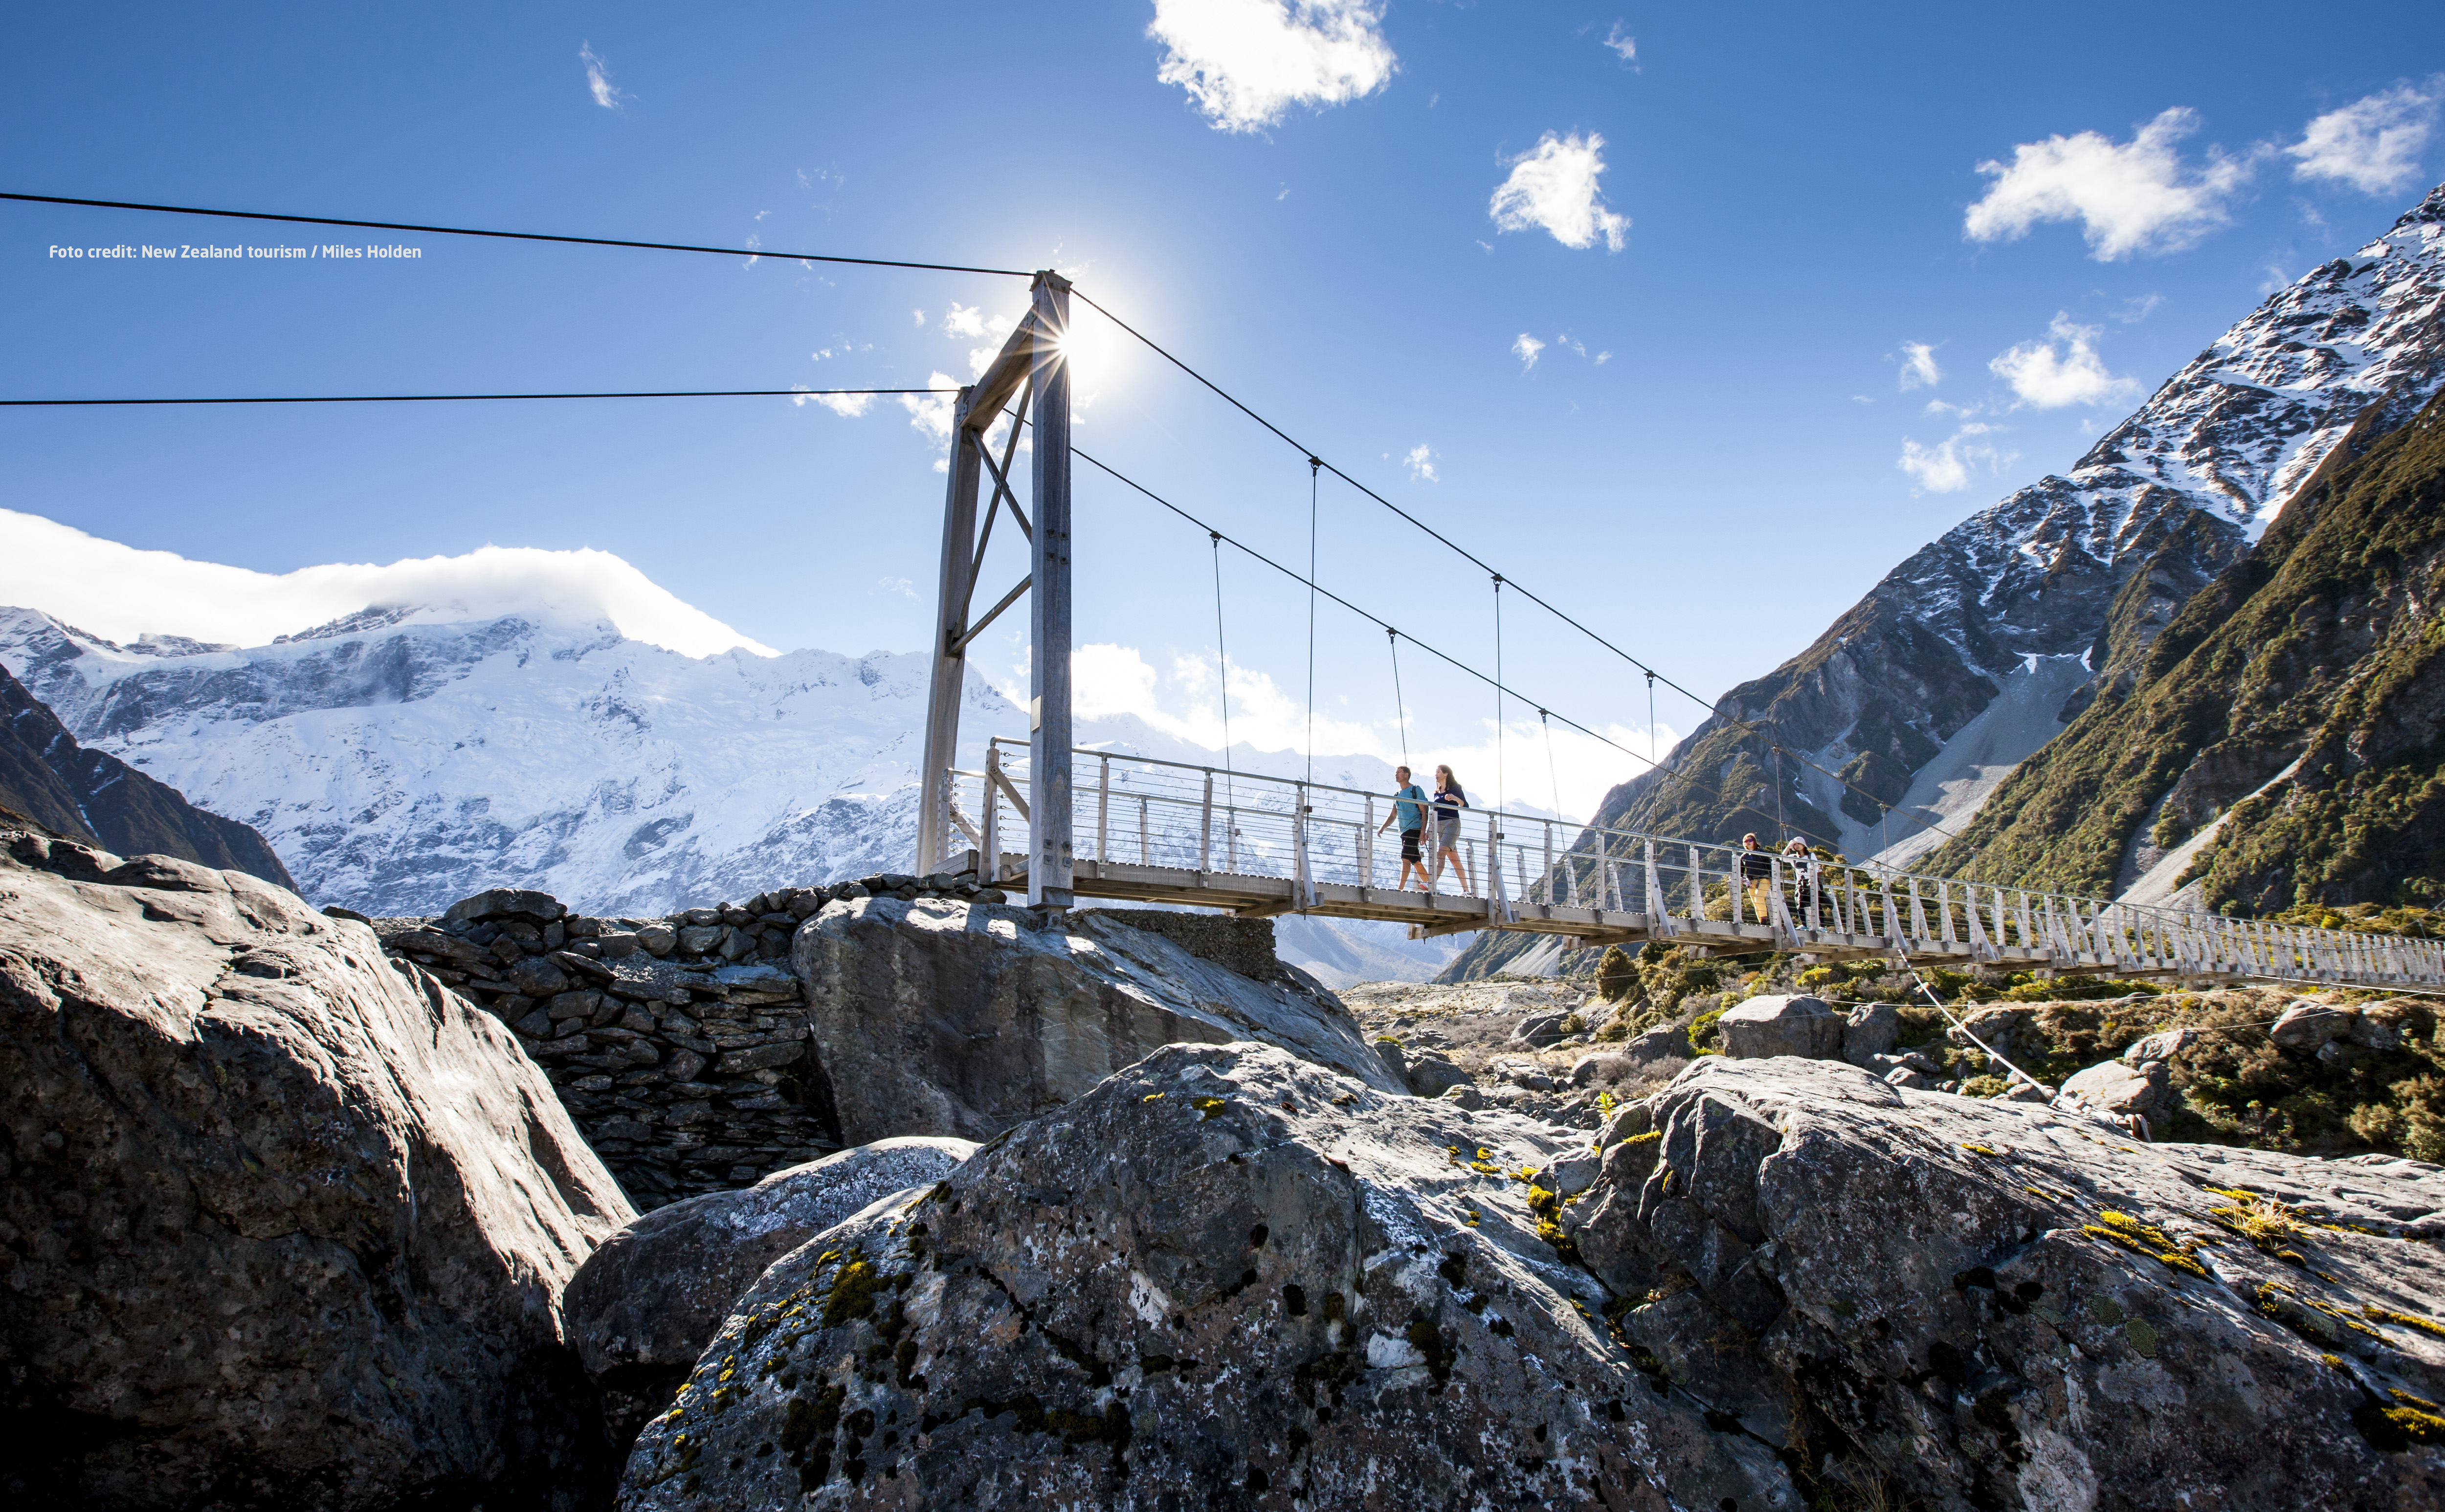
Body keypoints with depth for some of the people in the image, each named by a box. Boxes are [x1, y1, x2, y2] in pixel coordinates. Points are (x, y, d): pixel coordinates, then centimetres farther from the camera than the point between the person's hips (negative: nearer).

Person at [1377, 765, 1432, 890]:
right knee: (1415, 861, 8)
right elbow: (1393, 815, 23)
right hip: (1404, 831, 7)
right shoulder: (1397, 795, 19)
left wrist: (1423, 832, -15)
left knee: (1405, 858, -17)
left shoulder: (1416, 790, -2)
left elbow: (1424, 812, -6)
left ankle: (1400, 888, -23)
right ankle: (1430, 885, 17)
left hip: (1415, 828, -7)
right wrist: (1383, 827, 7)